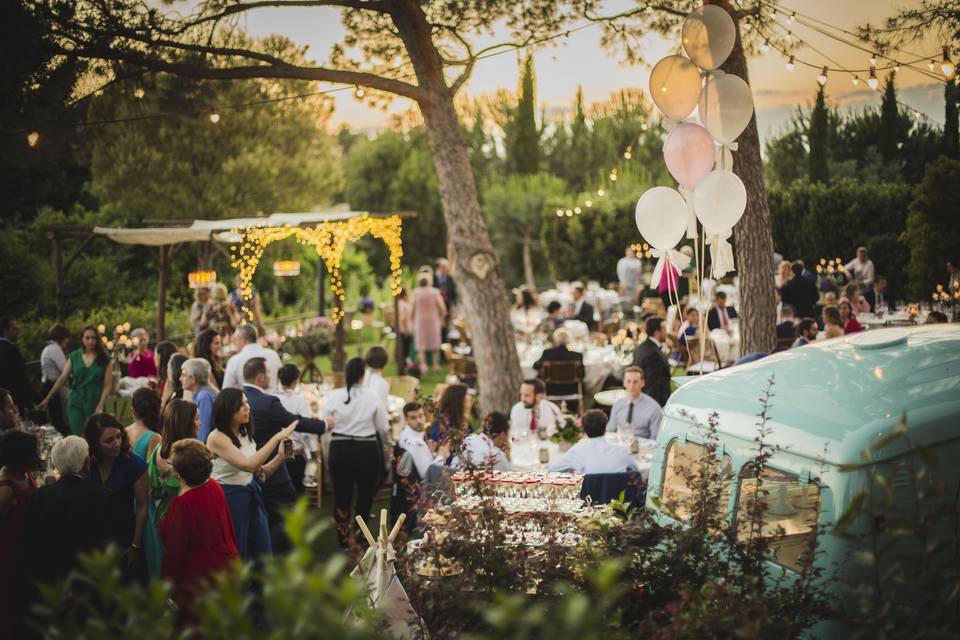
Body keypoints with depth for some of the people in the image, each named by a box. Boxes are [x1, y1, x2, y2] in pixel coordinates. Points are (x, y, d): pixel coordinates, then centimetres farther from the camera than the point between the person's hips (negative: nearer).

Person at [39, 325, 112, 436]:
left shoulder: (104, 359, -1)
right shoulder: (74, 356, 5)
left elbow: (107, 385, -4)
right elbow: (62, 378, 4)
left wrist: (100, 406, -13)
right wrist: (48, 398, 0)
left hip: (95, 403, -1)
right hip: (76, 403, 1)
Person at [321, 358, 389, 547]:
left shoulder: (333, 396, -5)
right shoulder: (372, 398, -8)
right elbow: (383, 429, 0)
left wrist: (329, 455, 13)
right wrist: (387, 444, 20)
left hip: (339, 449, 1)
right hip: (367, 449, -1)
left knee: (341, 494, 12)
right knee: (365, 494, 16)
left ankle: (343, 539, 18)